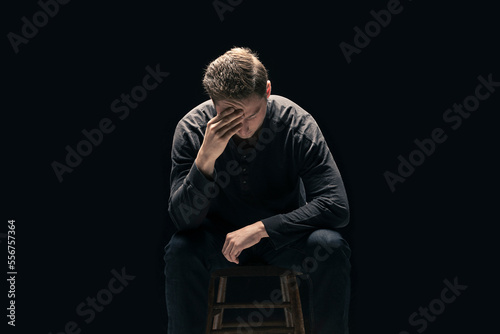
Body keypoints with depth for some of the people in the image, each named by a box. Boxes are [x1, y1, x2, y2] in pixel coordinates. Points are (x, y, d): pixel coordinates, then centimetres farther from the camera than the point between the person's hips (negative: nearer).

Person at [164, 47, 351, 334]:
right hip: (219, 235, 0)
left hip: (283, 234, 0)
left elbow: (336, 207, -24)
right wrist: (206, 157, -40)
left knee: (332, 248, -30)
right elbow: (183, 219, -25)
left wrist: (262, 228, -30)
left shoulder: (298, 124, -20)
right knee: (181, 250, -31)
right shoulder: (192, 129, -19)